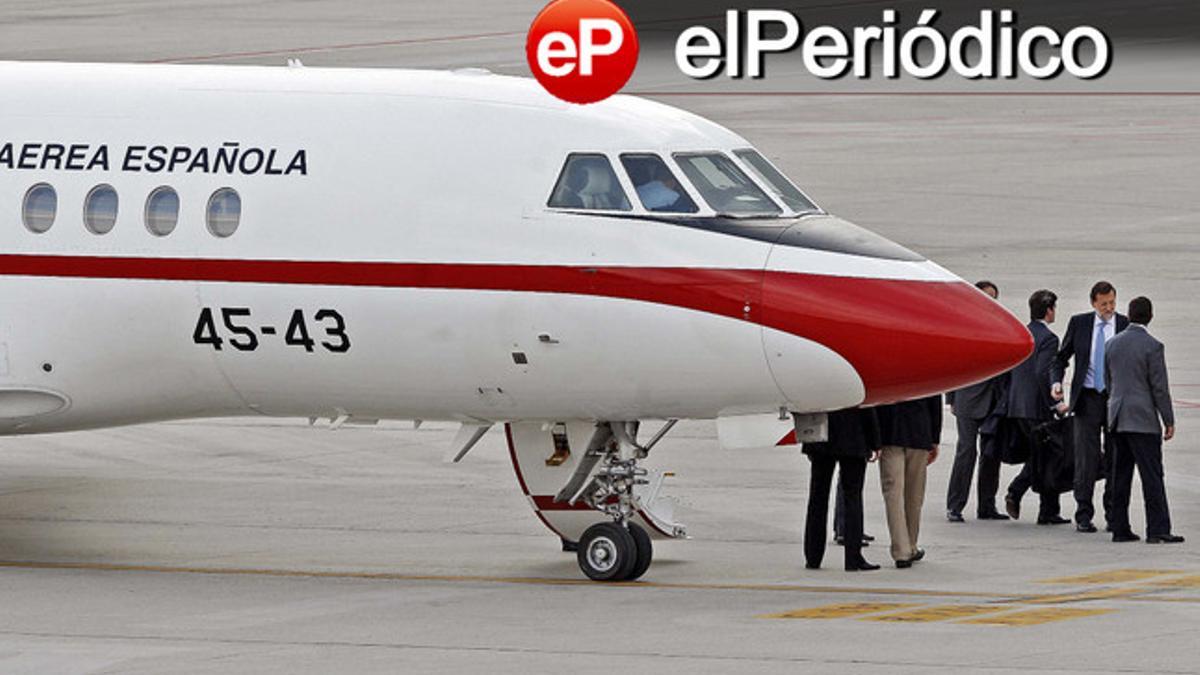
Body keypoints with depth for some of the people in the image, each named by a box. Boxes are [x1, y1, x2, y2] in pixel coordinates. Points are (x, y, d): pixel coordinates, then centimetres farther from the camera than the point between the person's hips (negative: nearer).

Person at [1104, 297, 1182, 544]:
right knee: (1152, 477, -5)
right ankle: (1157, 530, -8)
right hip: (1143, 420, -6)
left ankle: (1120, 528, 10)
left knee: (1120, 477, 9)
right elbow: (1159, 387, -11)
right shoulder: (1152, 346, -11)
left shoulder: (1112, 344, 7)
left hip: (1118, 420, 6)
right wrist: (1169, 421, -5)